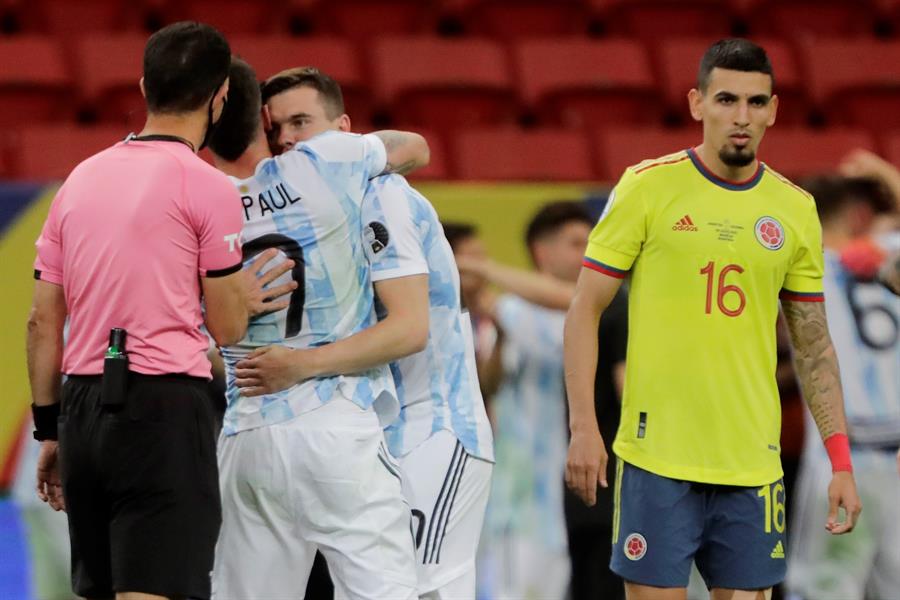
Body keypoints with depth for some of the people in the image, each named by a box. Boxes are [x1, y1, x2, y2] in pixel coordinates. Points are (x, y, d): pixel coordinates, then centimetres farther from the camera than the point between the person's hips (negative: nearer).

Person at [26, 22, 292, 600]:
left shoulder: (81, 179, 13)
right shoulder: (208, 187, -5)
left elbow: (43, 323, 14)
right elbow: (227, 328, 0)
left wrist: (50, 430, 20)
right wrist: (248, 298, 22)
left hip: (81, 404, 6)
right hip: (164, 404, -6)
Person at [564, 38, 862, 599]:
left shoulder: (796, 210, 8)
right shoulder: (647, 187, -2)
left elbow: (814, 347, 13)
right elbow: (585, 313, 0)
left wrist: (841, 461, 6)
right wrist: (584, 427, -9)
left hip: (753, 466, 3)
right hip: (658, 459, -3)